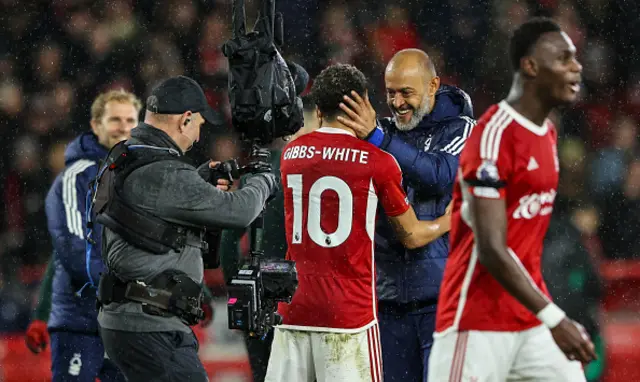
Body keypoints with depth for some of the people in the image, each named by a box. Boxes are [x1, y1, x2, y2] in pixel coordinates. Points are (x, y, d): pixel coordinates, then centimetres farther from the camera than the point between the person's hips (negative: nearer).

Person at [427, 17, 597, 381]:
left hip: (531, 318, 9)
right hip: (478, 322, -9)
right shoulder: (495, 136, -18)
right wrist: (554, 318, -26)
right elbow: (491, 250, -23)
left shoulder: (548, 132, 12)